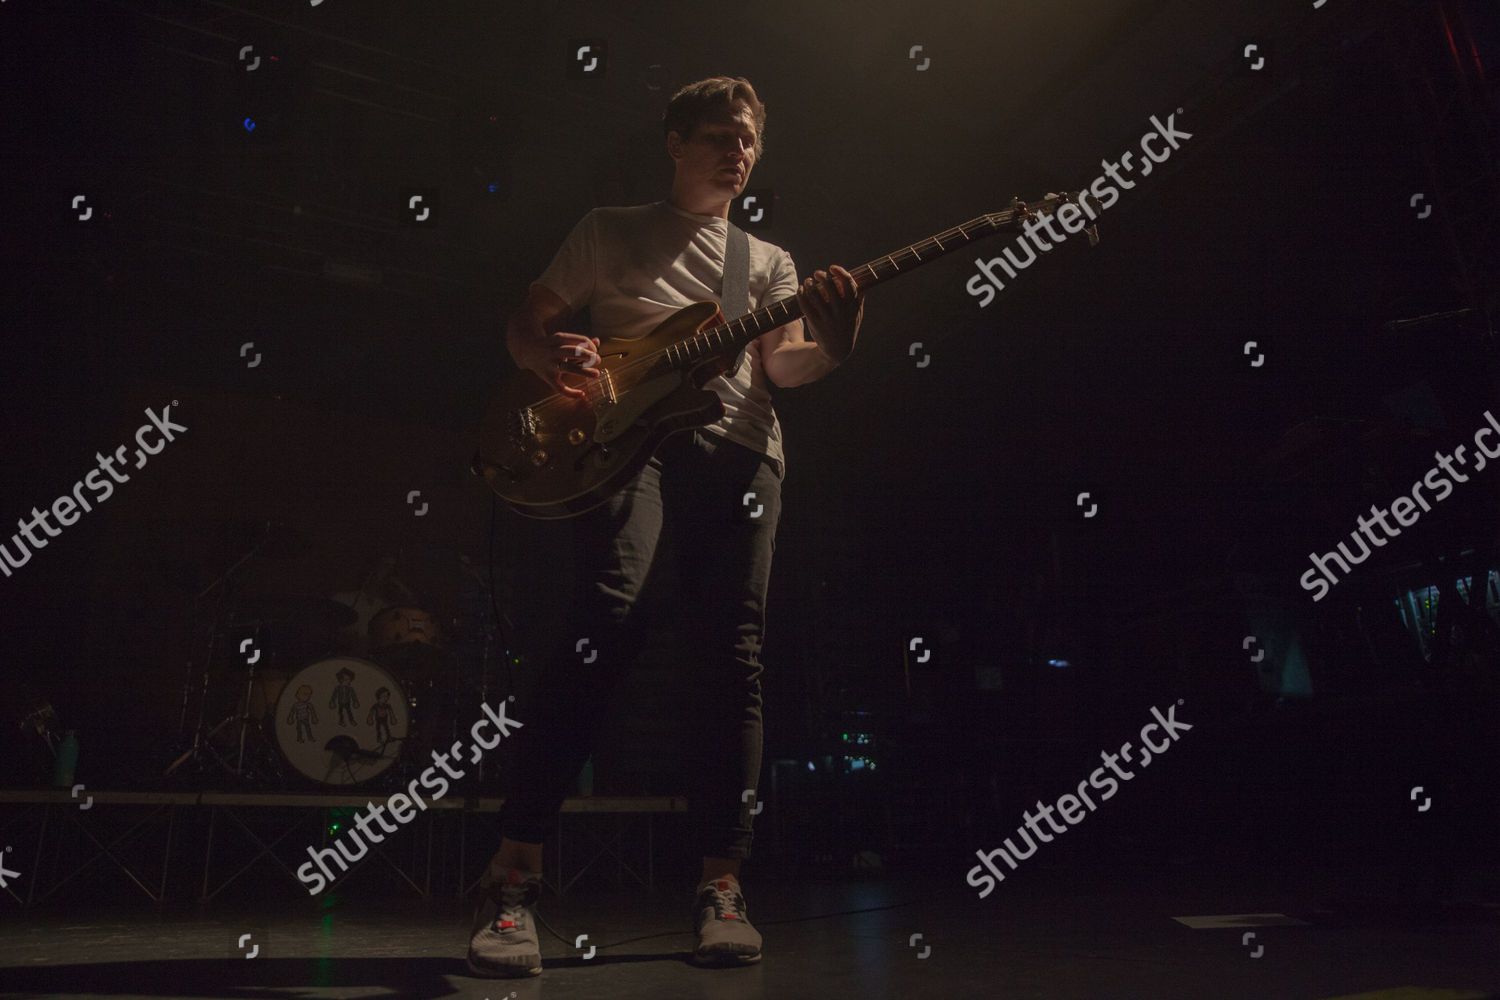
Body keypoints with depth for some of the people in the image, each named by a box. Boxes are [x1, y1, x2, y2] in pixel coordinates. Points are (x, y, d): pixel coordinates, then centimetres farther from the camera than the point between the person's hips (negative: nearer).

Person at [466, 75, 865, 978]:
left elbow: (777, 366, 9)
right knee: (609, 615, -26)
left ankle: (722, 884, -2)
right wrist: (552, 353, -8)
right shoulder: (612, 230, 18)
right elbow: (525, 323, 16)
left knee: (734, 651, -8)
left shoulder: (770, 260, 23)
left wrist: (832, 348, -13)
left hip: (739, 446, 3)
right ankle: (516, 873, -22)